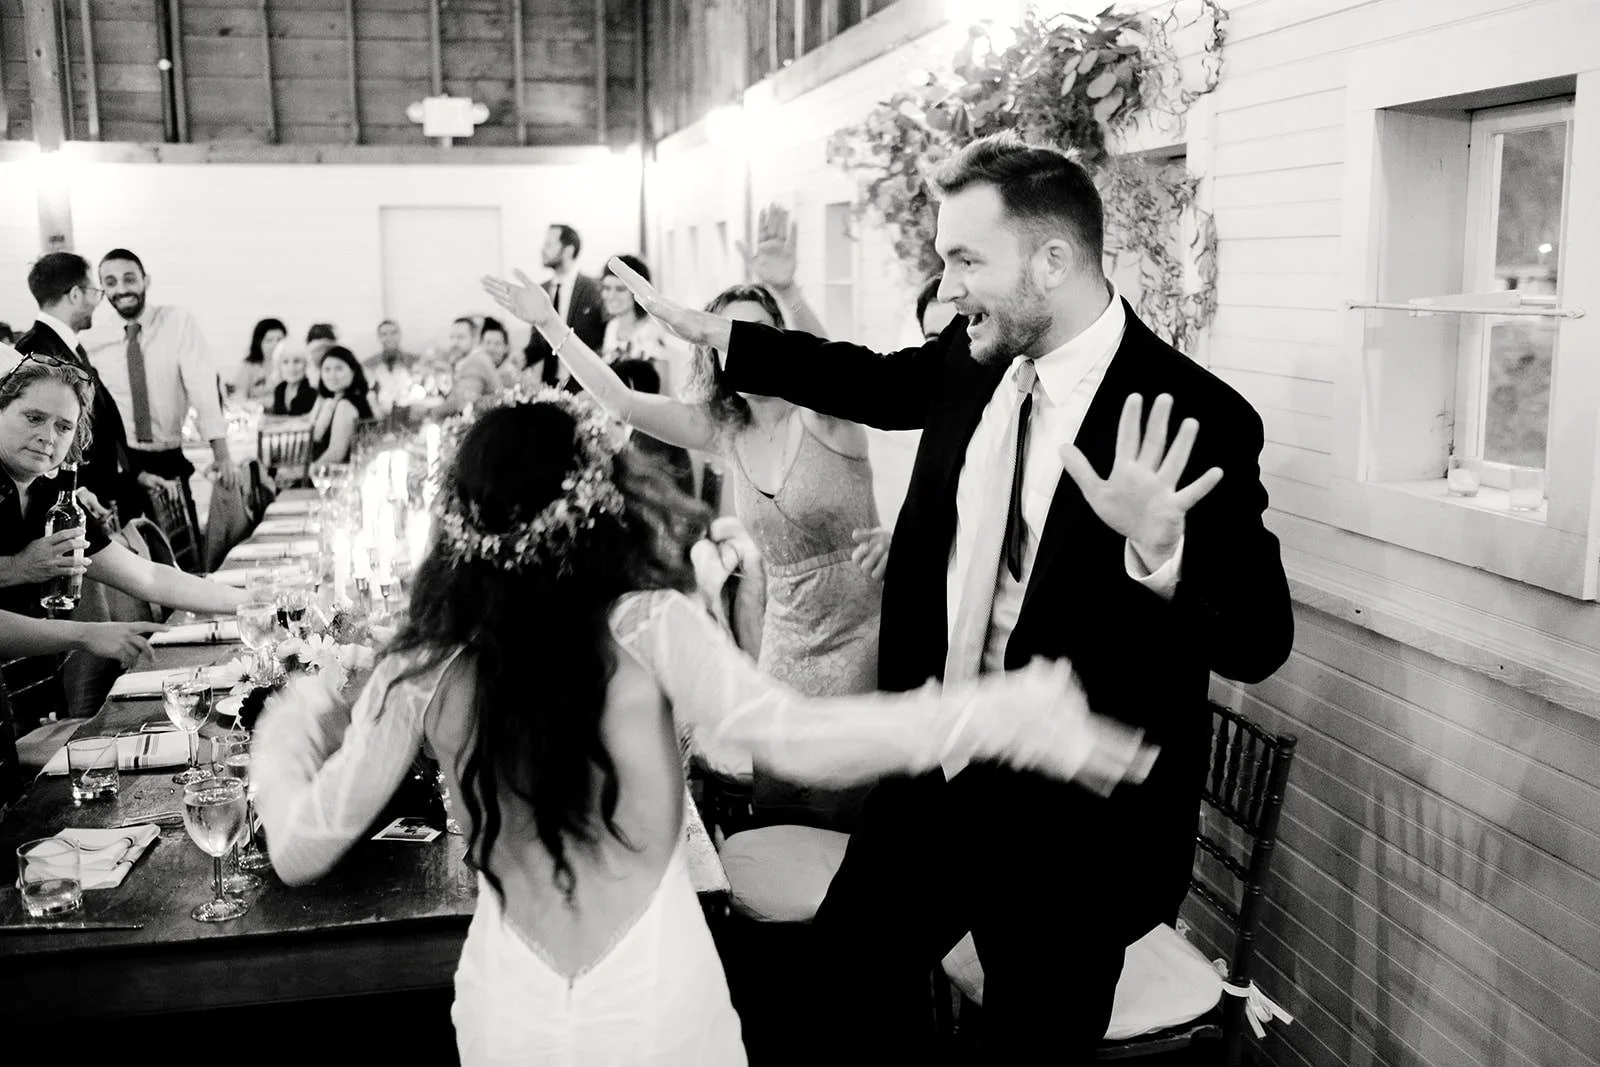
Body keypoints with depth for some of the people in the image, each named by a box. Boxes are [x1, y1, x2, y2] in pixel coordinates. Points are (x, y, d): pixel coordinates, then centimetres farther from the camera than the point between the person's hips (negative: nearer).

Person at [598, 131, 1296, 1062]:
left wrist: (1160, 547, -44)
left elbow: (1259, 638, -24)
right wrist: (706, 330, 17)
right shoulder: (973, 357, -4)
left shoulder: (1194, 419, -23)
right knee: (853, 950, 24)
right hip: (938, 775, 6)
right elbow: (871, 381, 16)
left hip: (1072, 820, -6)